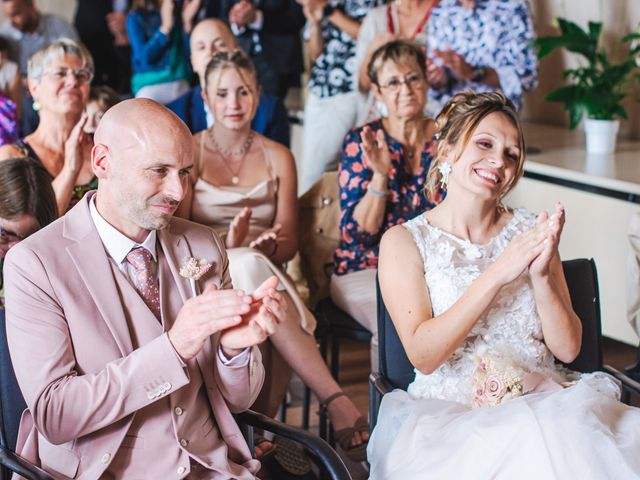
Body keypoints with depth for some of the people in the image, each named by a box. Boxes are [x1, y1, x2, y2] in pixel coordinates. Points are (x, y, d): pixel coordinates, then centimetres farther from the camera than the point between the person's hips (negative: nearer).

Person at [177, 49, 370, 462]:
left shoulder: (278, 158, 13)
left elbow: (290, 242, 8)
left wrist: (268, 246, -17)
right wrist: (226, 245, -21)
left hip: (266, 271, 2)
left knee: (252, 267, -37)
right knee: (248, 268, -38)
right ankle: (335, 398, -43)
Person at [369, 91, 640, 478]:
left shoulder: (530, 230, 9)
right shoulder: (404, 242, 1)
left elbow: (568, 349, 5)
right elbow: (423, 356, -12)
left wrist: (541, 274, -13)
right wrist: (497, 273, -18)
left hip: (546, 399, 4)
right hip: (453, 412, -3)